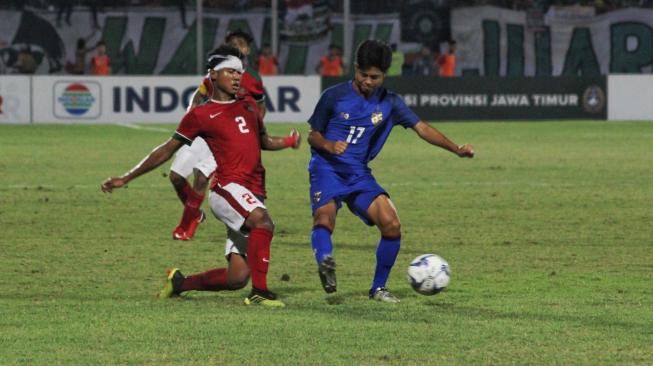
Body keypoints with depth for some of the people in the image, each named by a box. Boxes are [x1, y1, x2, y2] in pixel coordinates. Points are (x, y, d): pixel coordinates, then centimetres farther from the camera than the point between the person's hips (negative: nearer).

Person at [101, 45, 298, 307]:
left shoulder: (249, 106, 22)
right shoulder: (200, 115, 4)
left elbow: (264, 141, 38)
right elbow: (167, 150, 9)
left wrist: (286, 142, 17)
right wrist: (126, 178, 8)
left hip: (253, 195, 6)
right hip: (228, 187, -6)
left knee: (236, 279, -1)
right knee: (262, 220, -38)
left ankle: (180, 283, 24)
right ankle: (259, 292, -38)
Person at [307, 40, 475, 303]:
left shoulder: (389, 103, 5)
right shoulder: (334, 96, -3)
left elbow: (422, 128, -1)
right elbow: (313, 135, 4)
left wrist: (456, 149, -14)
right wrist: (329, 145, -19)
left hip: (359, 174, 3)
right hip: (327, 169, -3)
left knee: (391, 225, -10)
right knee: (324, 217, -32)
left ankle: (378, 288, 5)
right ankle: (325, 262, -58)